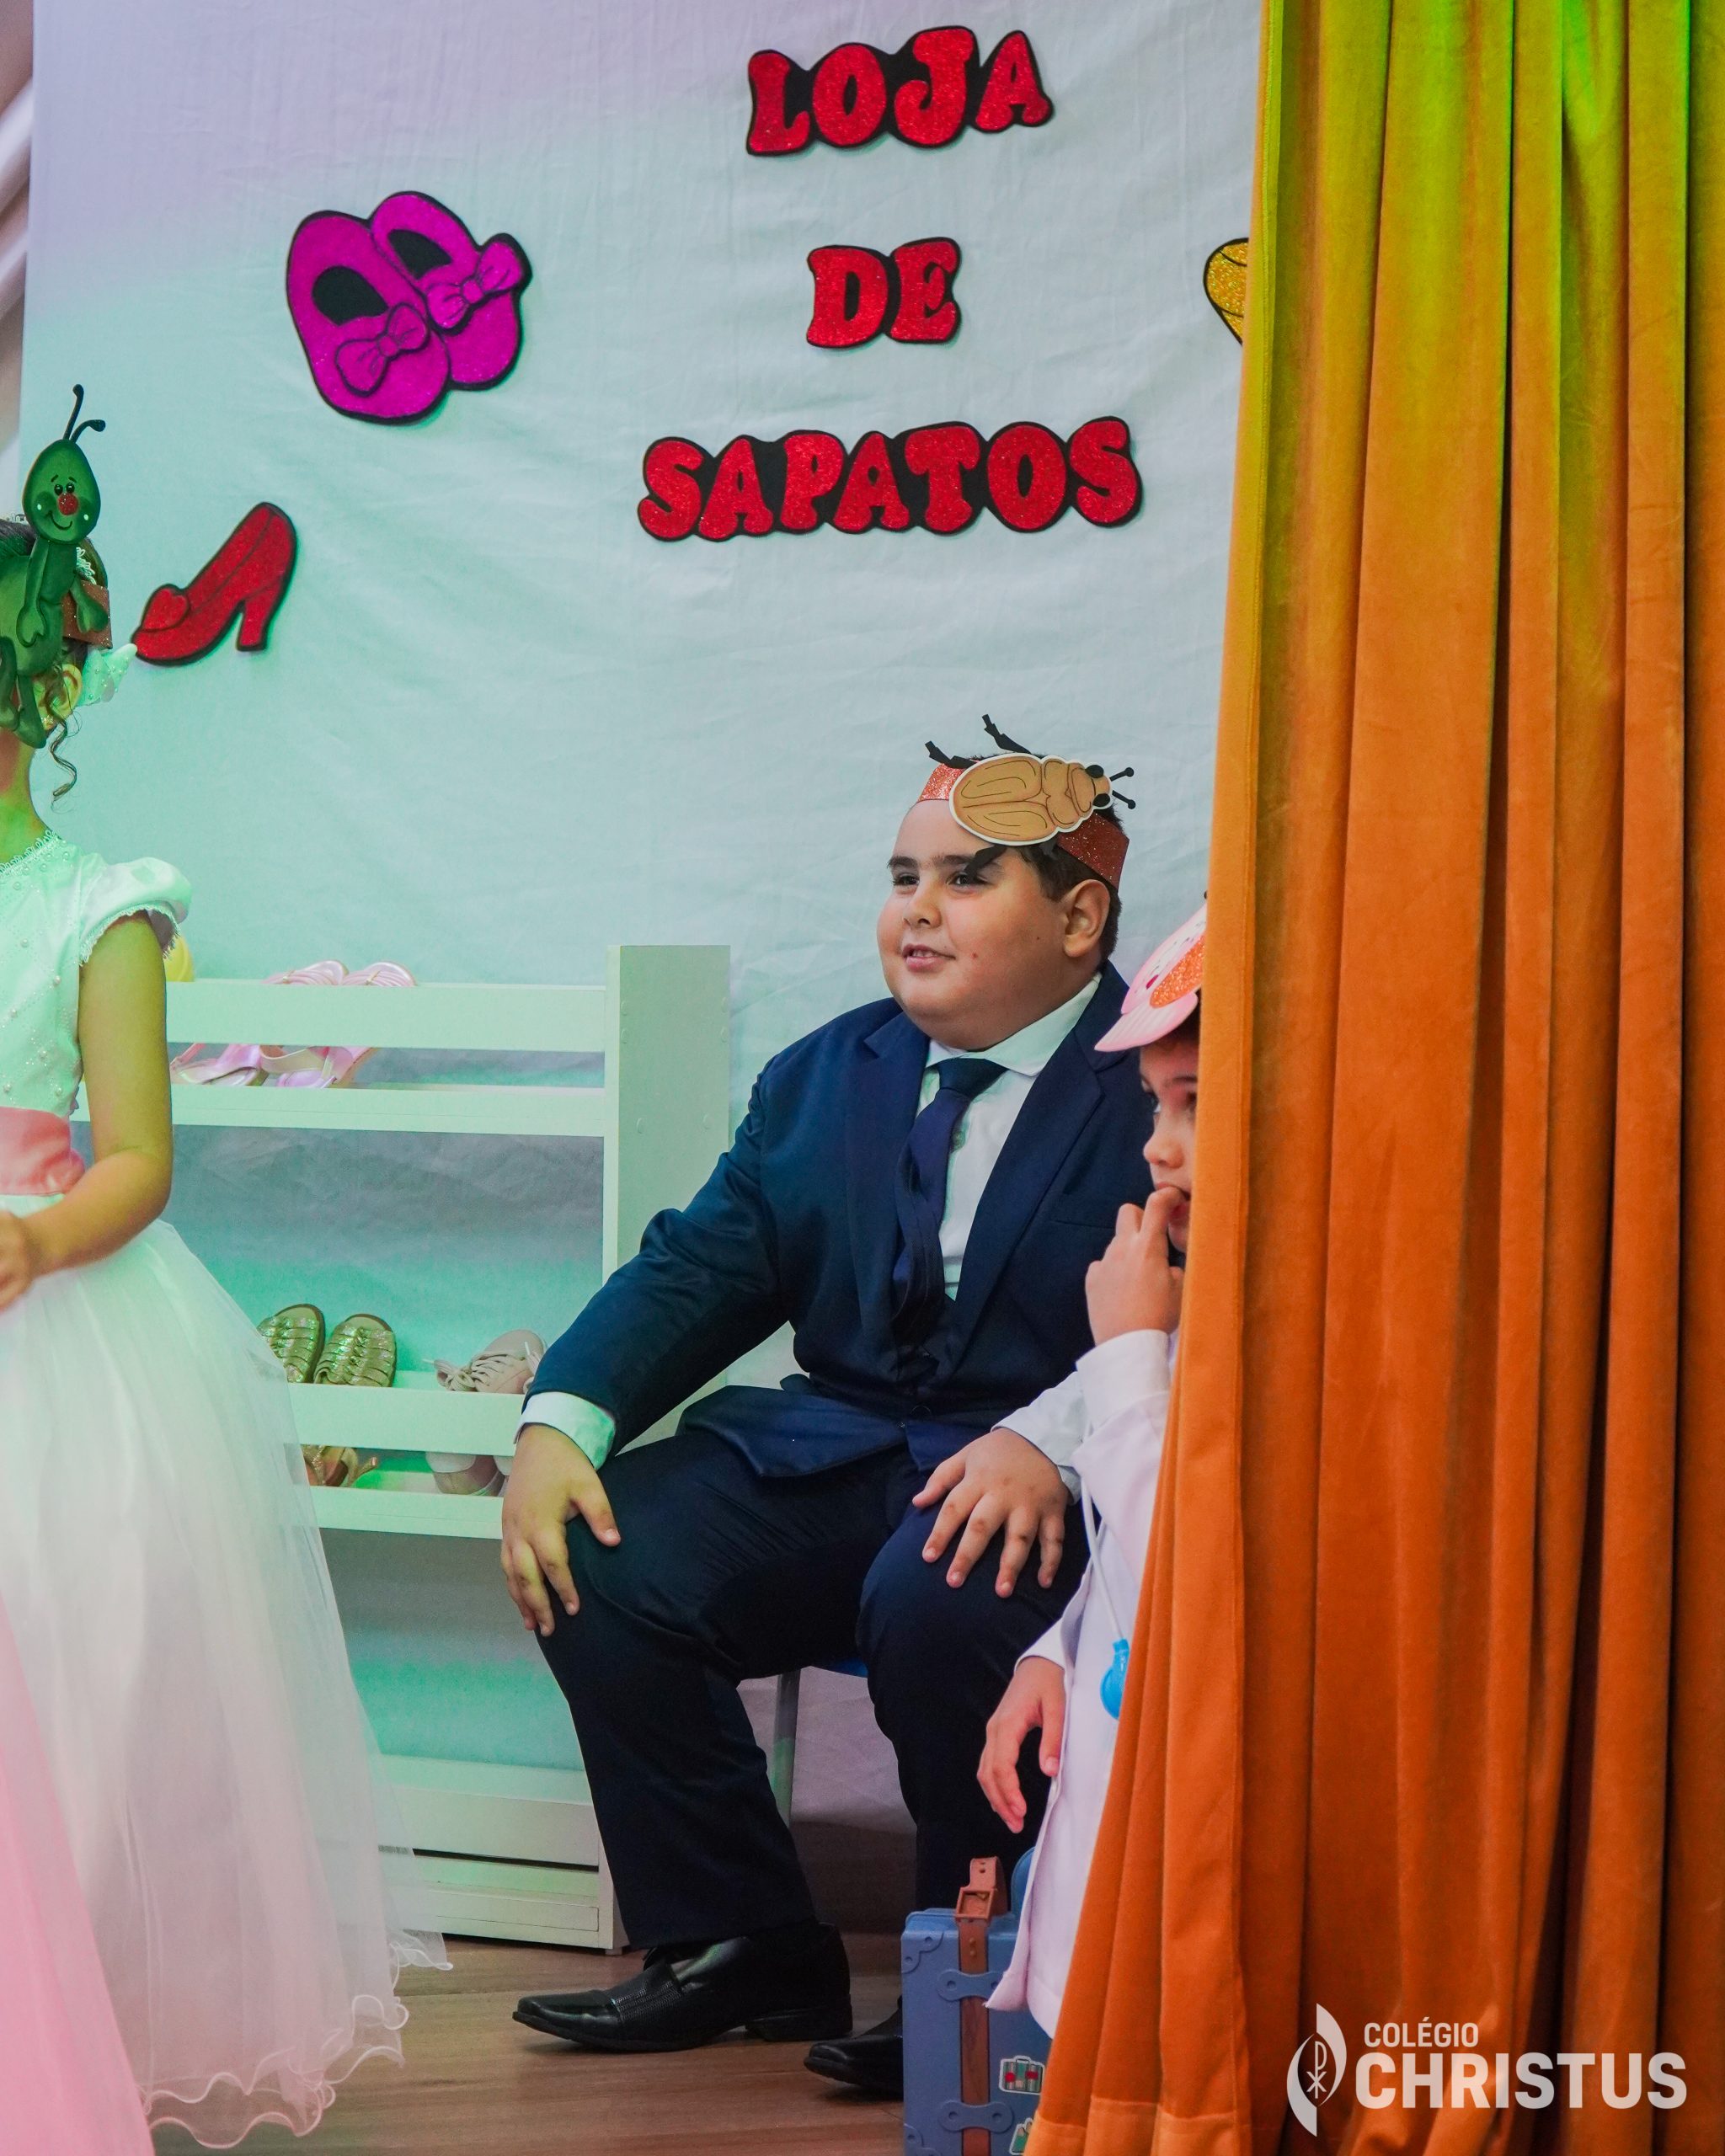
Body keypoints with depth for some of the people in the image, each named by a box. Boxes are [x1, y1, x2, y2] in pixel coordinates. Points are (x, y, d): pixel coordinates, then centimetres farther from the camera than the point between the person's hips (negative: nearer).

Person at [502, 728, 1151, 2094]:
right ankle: (743, 1946, 1)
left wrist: (1050, 1440, -36)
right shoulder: (824, 1078, 16)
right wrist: (561, 1422, -8)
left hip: (1054, 1489, -6)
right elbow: (700, 1266, 10)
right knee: (604, 1563, -16)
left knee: (937, 1600, -36)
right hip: (833, 1458, 6)